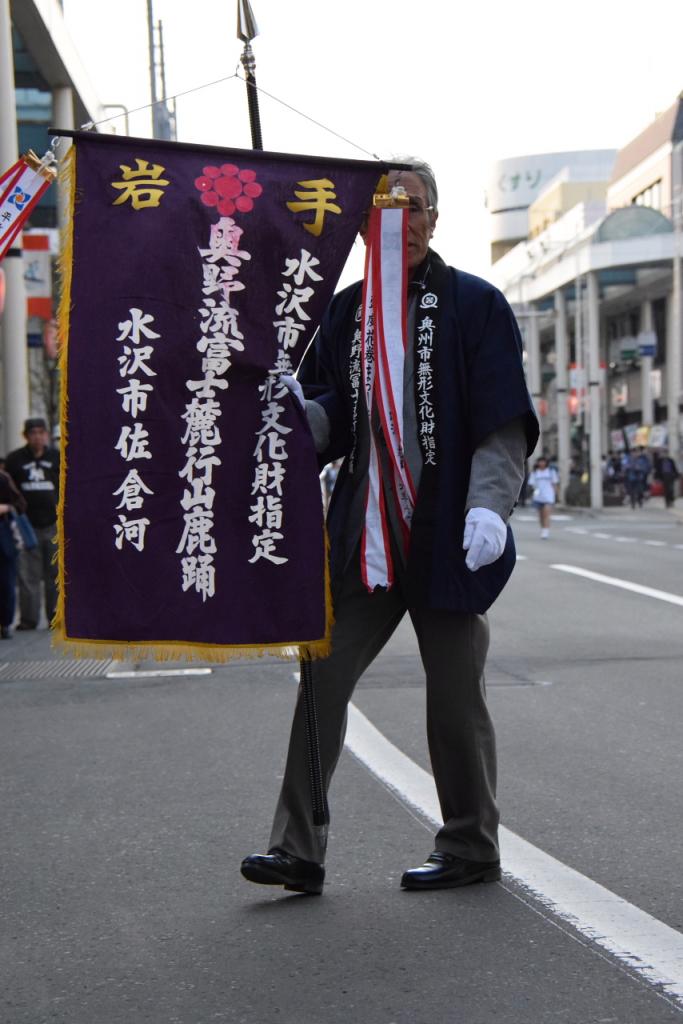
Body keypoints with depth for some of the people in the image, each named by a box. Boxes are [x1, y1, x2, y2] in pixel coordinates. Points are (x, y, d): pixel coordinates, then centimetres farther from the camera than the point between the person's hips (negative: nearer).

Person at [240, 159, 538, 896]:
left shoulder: (474, 305, -1)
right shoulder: (346, 310, 11)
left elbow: (504, 426, -7)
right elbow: (331, 419, 10)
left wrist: (488, 505, -21)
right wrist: (299, 412, -13)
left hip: (445, 533, -4)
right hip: (363, 531, 4)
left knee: (454, 695, 5)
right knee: (322, 677, -2)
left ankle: (470, 848, 21)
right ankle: (298, 849, 3)